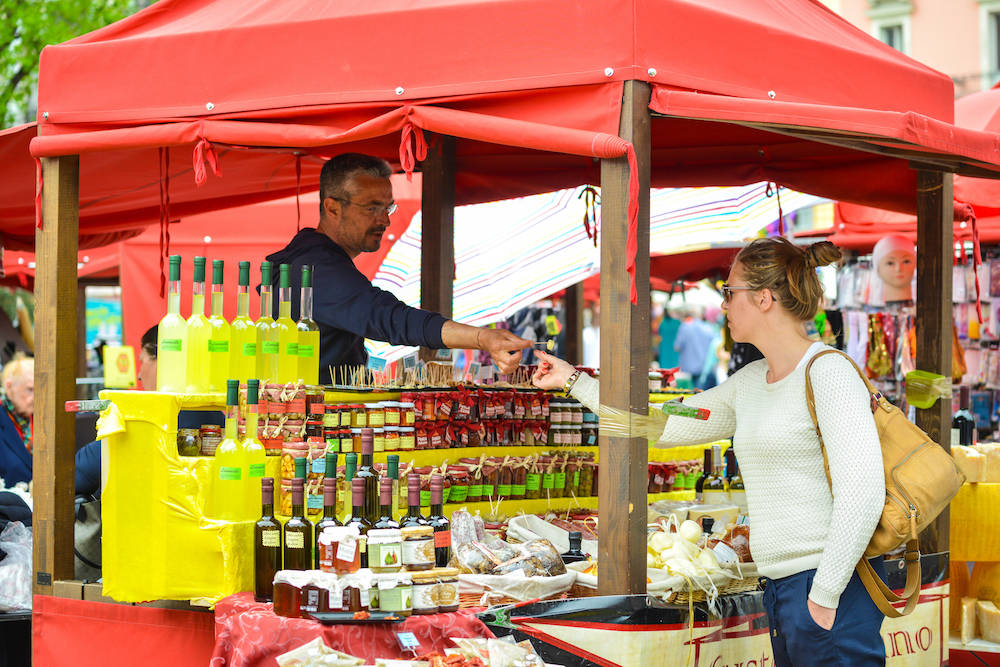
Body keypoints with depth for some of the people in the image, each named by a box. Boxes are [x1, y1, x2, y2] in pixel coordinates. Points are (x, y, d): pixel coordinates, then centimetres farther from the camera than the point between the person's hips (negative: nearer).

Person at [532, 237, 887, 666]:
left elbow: (862, 490, -19)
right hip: (780, 587, 8)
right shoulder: (750, 383, 16)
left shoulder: (828, 372, -10)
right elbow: (666, 423, 27)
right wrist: (574, 382, 30)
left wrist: (824, 596, -20)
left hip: (834, 585, -8)